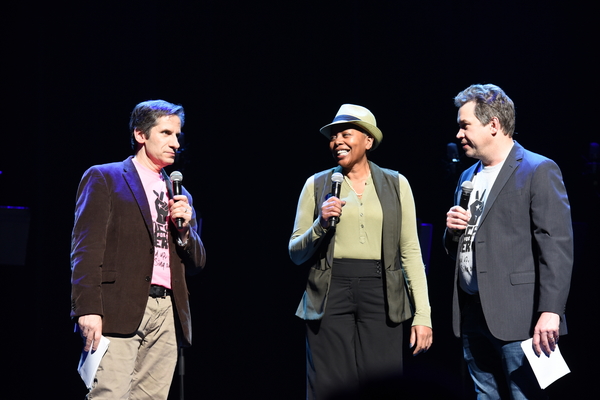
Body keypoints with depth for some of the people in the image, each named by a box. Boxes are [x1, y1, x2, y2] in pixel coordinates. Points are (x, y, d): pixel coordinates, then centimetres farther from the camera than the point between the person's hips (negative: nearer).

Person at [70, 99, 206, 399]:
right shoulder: (103, 178, 5)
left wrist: (184, 228, 3)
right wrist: (87, 309, -16)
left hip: (167, 314, 6)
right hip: (119, 312, -6)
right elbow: (86, 248, -5)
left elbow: (196, 264, 24)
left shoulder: (179, 193, 24)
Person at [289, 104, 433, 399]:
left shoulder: (396, 184, 8)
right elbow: (296, 253, 7)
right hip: (330, 296, 0)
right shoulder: (317, 184, 7)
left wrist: (423, 314, -3)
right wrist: (320, 224, -12)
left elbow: (410, 251, 5)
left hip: (381, 297, 0)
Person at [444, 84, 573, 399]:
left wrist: (550, 311, -22)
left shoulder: (539, 171, -6)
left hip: (516, 315, -7)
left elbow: (557, 246, -14)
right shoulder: (468, 177, 18)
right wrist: (453, 231, 3)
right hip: (472, 313, 8)